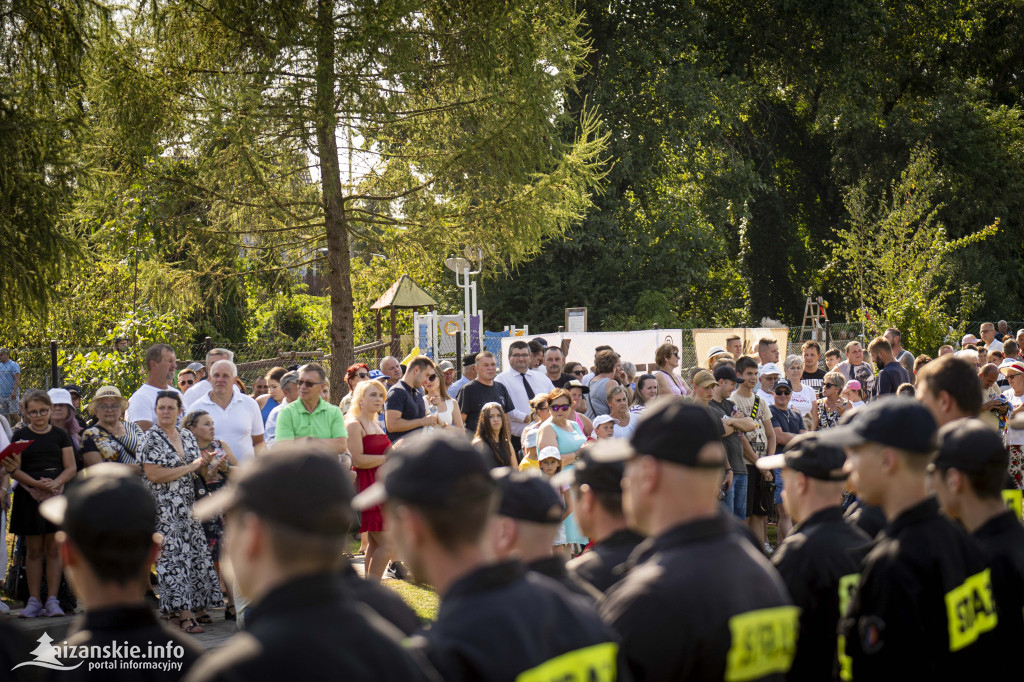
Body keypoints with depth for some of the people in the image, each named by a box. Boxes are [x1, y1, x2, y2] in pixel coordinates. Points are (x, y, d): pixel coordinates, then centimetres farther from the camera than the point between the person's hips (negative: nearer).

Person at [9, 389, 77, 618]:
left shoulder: (60, 435, 9)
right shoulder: (20, 436, 5)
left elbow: (70, 468, 5)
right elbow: (14, 469, -1)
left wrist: (55, 483, -15)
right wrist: (37, 483, -17)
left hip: (57, 495, 1)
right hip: (29, 496, 0)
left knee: (53, 548, 0)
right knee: (33, 550, 2)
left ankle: (52, 600, 2)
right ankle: (34, 601, 5)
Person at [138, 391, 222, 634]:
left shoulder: (187, 436, 14)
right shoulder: (151, 438, -6)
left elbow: (196, 471, 23)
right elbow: (154, 475, -16)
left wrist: (203, 464, -1)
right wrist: (189, 467, -11)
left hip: (187, 506, 7)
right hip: (164, 508, -7)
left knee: (193, 554, 2)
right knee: (173, 557, -9)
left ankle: (176, 610, 8)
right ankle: (184, 615, -9)